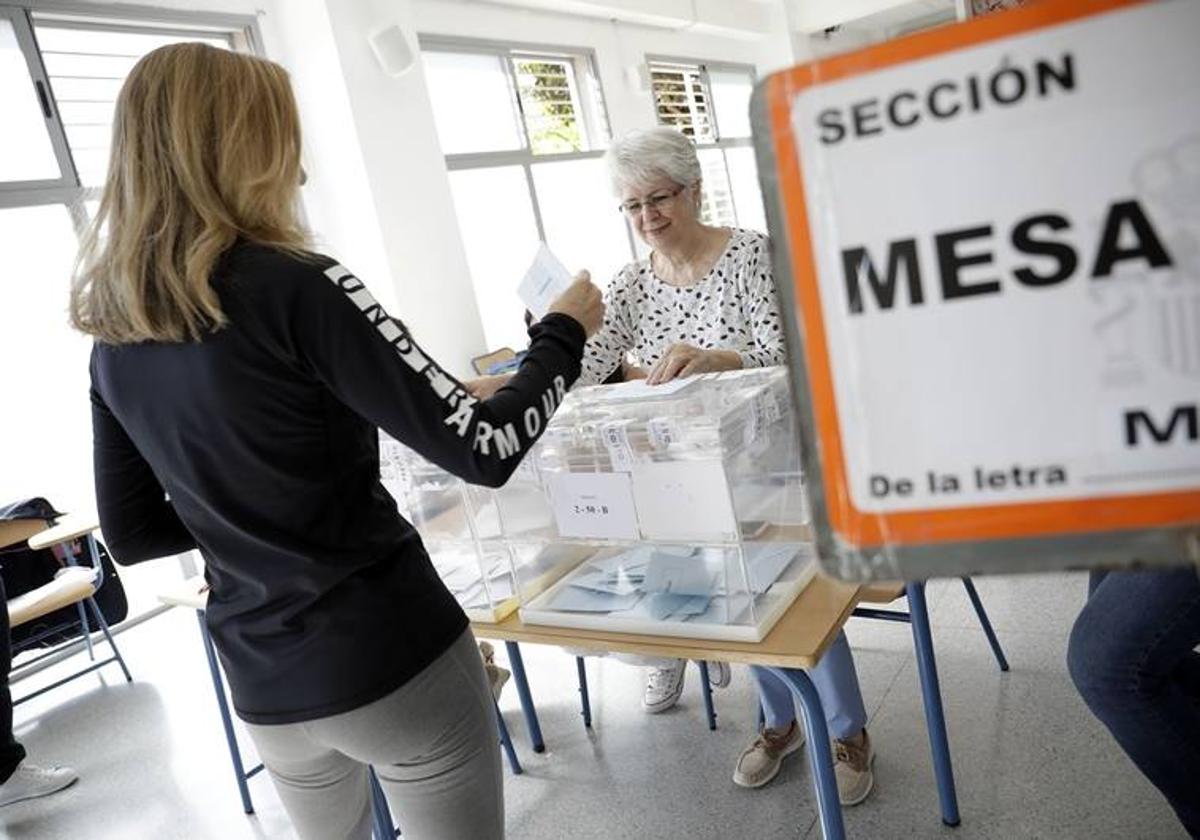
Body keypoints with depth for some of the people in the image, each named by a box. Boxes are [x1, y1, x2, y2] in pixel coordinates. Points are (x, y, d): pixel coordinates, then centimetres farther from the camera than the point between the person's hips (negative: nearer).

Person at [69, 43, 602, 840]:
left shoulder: (115, 334, 2)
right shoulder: (294, 288, -18)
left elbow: (132, 532, 9)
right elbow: (484, 450, -20)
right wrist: (563, 335, -5)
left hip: (267, 687, 6)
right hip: (393, 659, -6)